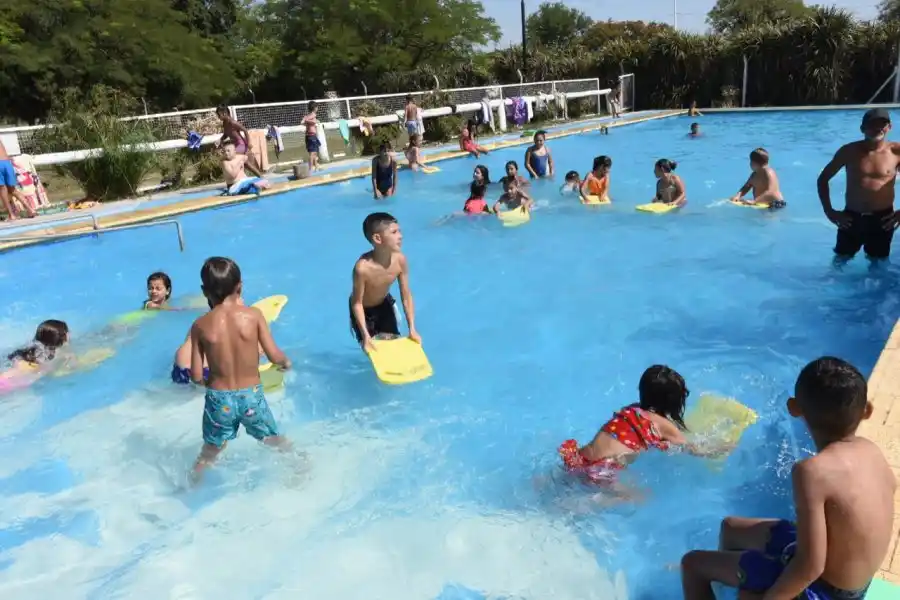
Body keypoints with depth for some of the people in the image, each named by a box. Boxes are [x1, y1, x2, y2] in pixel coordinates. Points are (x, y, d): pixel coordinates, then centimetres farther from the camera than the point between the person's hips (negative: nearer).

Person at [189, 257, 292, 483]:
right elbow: (275, 356, -12)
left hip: (218, 399, 1)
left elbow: (196, 376, -7)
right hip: (251, 396, 0)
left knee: (209, 453, 23)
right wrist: (286, 362, 11)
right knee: (277, 443, 23)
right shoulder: (253, 315, -12)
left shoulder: (200, 326, -9)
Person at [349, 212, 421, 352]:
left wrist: (412, 329, -16)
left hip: (384, 304, 4)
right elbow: (357, 303, -28)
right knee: (371, 349, 1)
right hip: (364, 309, -4)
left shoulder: (400, 260, -26)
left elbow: (406, 295, -16)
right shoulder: (362, 267, -39)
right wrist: (366, 337, -29)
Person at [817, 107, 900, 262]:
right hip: (851, 218, 0)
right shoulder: (849, 151, -5)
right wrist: (829, 211, -4)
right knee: (841, 259, 11)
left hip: (882, 219, 0)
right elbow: (823, 179, 3)